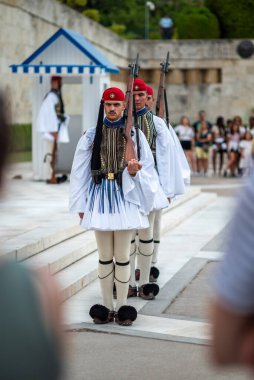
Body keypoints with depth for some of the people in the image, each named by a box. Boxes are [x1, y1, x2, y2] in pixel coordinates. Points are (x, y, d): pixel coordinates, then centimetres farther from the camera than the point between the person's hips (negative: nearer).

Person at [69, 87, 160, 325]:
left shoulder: (135, 135, 3)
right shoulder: (91, 136, 5)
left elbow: (147, 168, 6)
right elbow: (80, 172, 7)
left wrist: (134, 172, -17)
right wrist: (81, 205, 4)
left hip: (124, 196, -1)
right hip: (100, 196, 1)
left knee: (122, 257, 2)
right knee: (104, 257, 6)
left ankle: (122, 307, 10)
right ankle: (106, 307, 14)